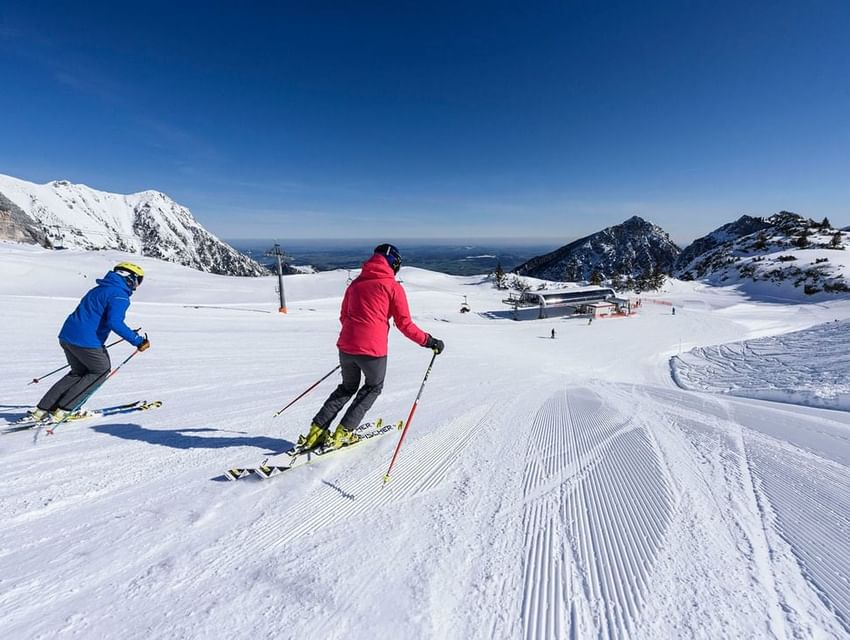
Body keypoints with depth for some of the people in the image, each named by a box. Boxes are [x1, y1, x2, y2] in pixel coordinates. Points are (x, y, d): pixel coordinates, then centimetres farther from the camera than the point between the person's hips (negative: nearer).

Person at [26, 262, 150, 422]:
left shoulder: (100, 289, 20)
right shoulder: (120, 295, -12)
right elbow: (114, 322, -26)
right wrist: (137, 341, -23)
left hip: (67, 335, 9)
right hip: (85, 341, -9)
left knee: (79, 372, 25)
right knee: (101, 370, 11)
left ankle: (41, 410, 22)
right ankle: (62, 410, 7)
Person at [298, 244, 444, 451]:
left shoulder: (356, 282, 15)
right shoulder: (392, 286, -2)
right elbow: (405, 324, -5)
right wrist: (429, 341, 4)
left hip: (346, 346, 5)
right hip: (373, 350, -5)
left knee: (347, 387, 27)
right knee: (373, 387, 22)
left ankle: (316, 432, 21)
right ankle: (343, 433, 17)